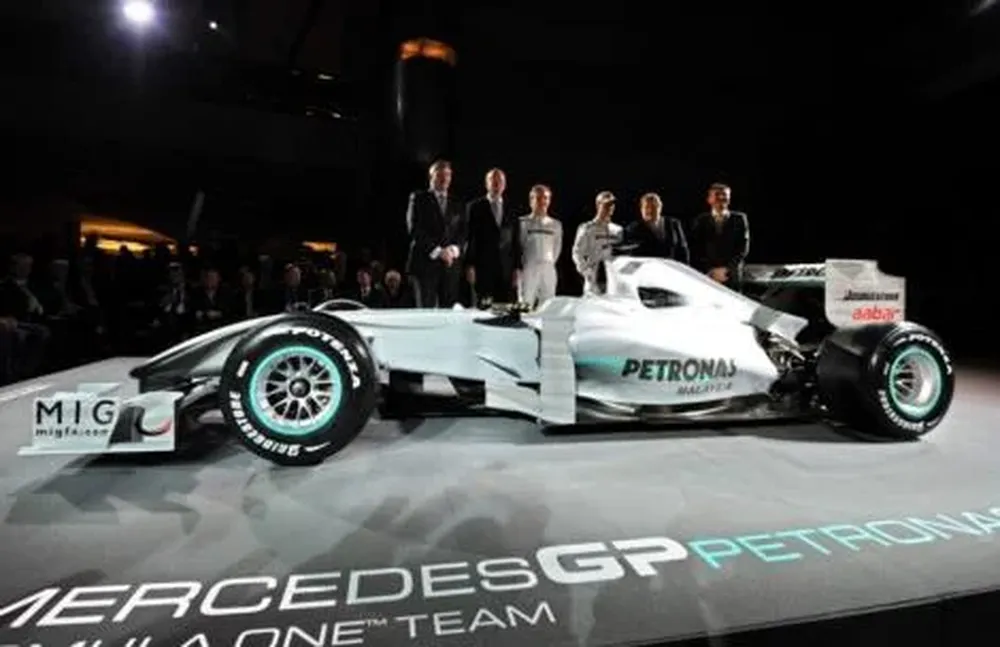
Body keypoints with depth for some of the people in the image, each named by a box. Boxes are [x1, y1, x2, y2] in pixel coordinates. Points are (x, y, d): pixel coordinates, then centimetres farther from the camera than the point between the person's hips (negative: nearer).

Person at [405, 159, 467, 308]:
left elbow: (463, 232, 12)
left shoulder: (456, 203, 19)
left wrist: (455, 249, -9)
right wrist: (437, 251, -13)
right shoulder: (418, 198, 6)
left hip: (451, 264, 4)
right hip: (426, 262, -3)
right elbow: (415, 229, -5)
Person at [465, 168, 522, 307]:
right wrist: (469, 266, -7)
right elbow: (469, 237, 0)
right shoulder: (475, 207, 6)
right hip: (483, 266, -2)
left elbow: (516, 242, 13)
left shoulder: (511, 211, 14)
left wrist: (517, 268, 5)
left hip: (506, 269, 3)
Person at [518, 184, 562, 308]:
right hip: (528, 270, -3)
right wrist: (521, 265, 0)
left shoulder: (555, 225, 10)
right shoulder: (523, 223, 0)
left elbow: (557, 247, 16)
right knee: (525, 306, -3)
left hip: (548, 270, 3)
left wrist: (549, 263, 9)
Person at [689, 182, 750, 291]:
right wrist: (711, 271, -10)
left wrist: (727, 269, -9)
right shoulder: (701, 221, 10)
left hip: (732, 277, 1)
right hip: (706, 277, 0)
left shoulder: (739, 218, 11)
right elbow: (696, 251, 3)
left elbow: (743, 248, 3)